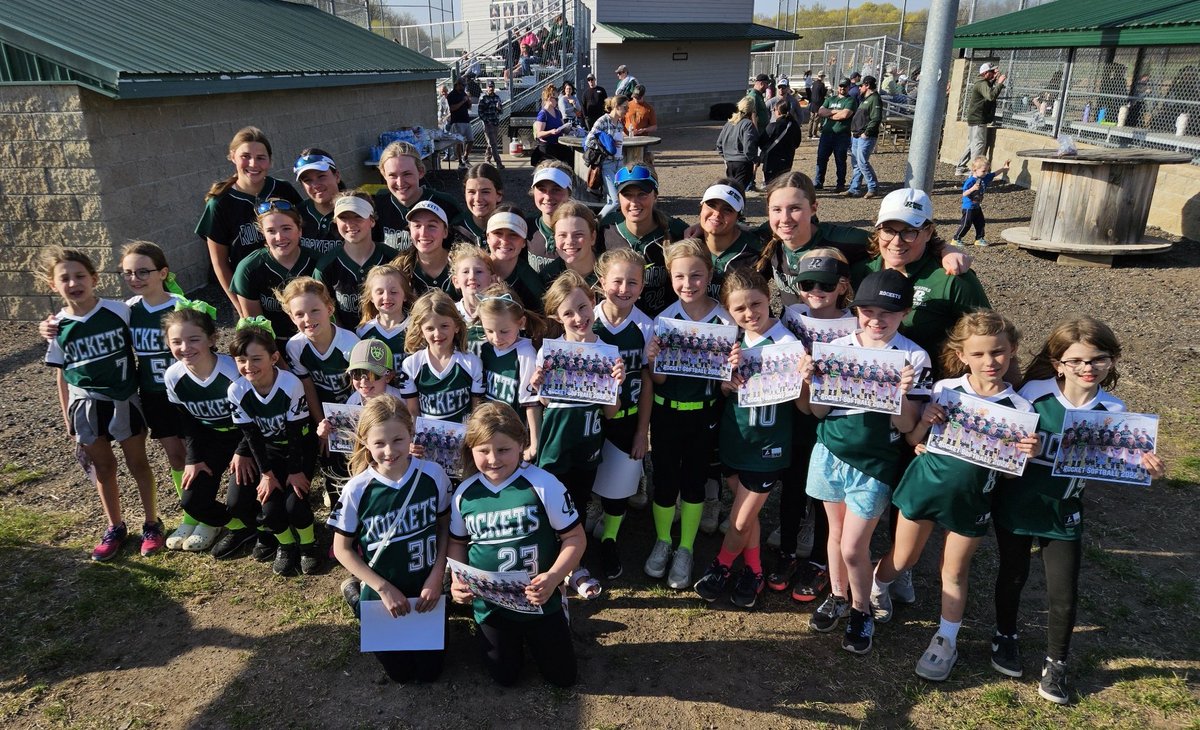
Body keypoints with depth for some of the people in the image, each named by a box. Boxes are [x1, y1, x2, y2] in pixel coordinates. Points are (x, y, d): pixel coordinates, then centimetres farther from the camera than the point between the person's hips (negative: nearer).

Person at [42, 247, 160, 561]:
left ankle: (151, 523, 25)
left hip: (124, 400, -2)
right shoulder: (58, 326, -4)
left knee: (137, 463, 9)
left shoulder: (119, 311, -11)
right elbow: (61, 373, 5)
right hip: (86, 404, 2)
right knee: (102, 467, 14)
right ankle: (115, 527, 30)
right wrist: (67, 416, 7)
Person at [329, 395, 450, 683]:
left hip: (426, 589, 1)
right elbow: (342, 549, -9)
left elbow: (445, 527, -3)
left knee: (429, 672, 14)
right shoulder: (356, 490, -20)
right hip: (382, 594, -1)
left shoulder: (433, 475, -17)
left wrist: (437, 577, -11)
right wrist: (383, 588, -14)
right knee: (400, 673, 17)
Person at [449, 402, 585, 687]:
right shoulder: (464, 493, -8)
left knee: (563, 677, 11)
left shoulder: (544, 484, -19)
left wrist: (553, 577, -27)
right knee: (505, 677, 17)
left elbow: (575, 538, -13)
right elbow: (458, 543, 8)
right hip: (489, 603, 2)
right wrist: (456, 580, -9)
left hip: (540, 600, -2)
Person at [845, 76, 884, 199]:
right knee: (856, 164, 10)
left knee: (862, 162, -11)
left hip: (866, 137, -10)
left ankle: (873, 187, 0)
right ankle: (853, 189, 14)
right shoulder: (864, 99, 20)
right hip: (856, 136, 10)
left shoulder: (875, 99, -11)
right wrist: (853, 131, 14)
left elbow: (876, 119, -20)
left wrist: (866, 133, -20)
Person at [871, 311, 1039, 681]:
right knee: (902, 558, 16)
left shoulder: (1020, 408, -9)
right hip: (925, 484, 1)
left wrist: (1029, 454, -25)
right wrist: (924, 422, -20)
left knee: (955, 571, 14)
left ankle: (946, 641, 32)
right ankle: (877, 587, 48)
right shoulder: (944, 389, -8)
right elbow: (913, 441, 1)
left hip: (971, 499, 0)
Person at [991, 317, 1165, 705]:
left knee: (1064, 593, 7)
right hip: (1016, 505, -1)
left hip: (1064, 513, 1)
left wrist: (1142, 466, -23)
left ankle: (1055, 663, 31)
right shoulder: (1034, 392, -17)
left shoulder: (1113, 410, -10)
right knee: (1013, 575, 18)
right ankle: (1005, 637, 44)